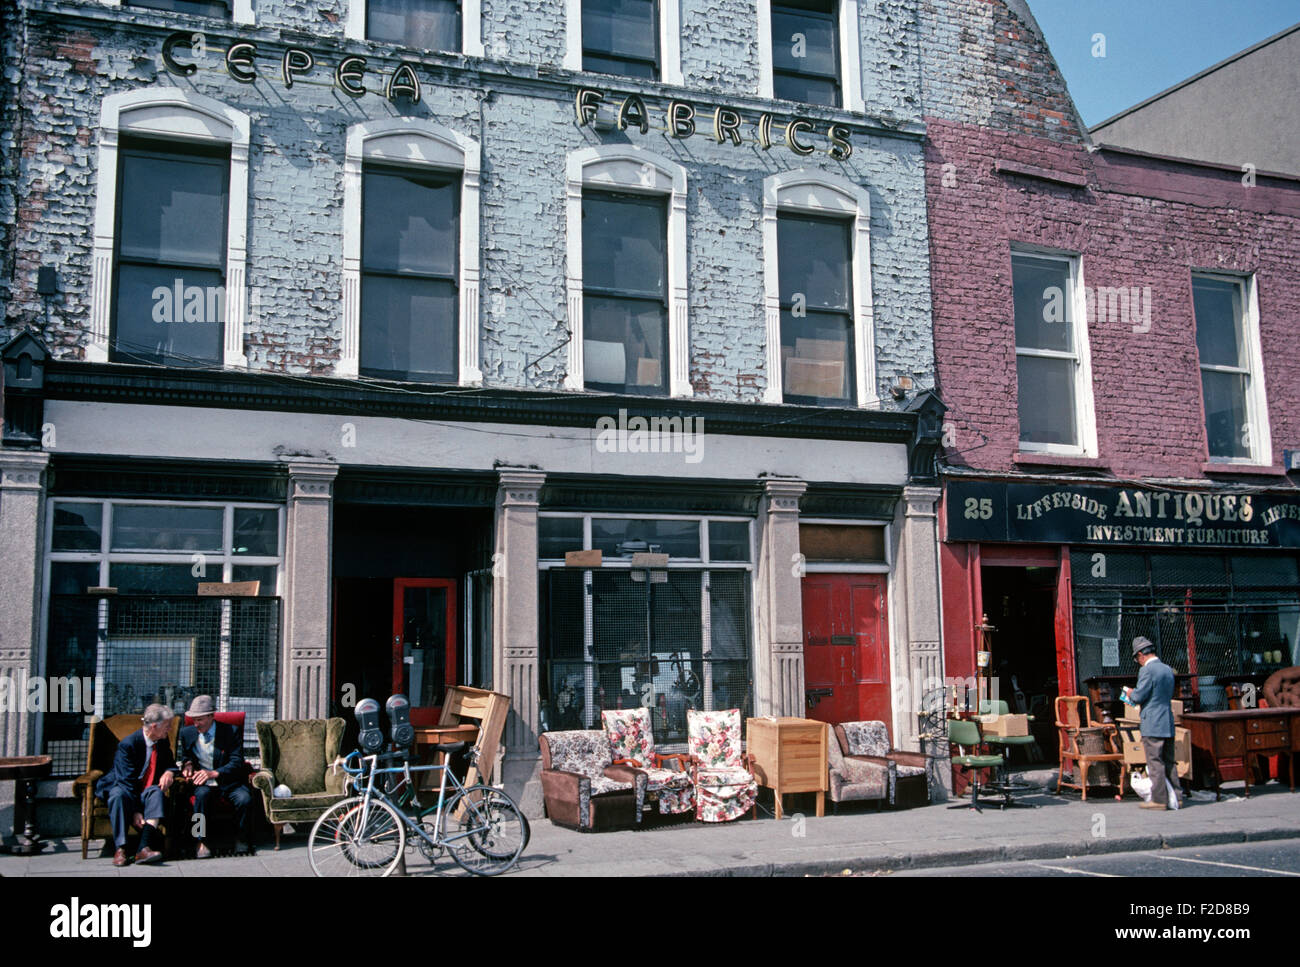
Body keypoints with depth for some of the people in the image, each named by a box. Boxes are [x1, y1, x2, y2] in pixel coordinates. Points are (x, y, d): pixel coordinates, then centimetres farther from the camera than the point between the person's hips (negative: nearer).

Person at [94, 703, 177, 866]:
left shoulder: (163, 742, 0)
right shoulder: (128, 744, -18)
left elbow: (170, 763, 15)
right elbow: (127, 781, -22)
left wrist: (169, 772, -13)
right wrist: (135, 811, -30)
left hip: (147, 790, 4)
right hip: (121, 786, -4)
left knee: (157, 792, -31)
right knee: (119, 794, -38)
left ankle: (144, 848, -44)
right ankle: (120, 848, -36)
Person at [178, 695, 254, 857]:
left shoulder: (231, 732, -4)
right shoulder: (187, 733, 8)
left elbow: (237, 763, -9)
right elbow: (185, 757, 23)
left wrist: (214, 773, -24)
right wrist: (188, 764, -2)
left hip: (229, 782, -2)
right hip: (204, 783, 2)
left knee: (245, 799, -31)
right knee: (201, 794, -34)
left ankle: (240, 838, -5)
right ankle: (201, 841, -23)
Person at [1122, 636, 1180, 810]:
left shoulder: (1147, 670, -14)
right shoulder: (1168, 670, 12)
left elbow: (1139, 697, -16)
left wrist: (1130, 693, 6)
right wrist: (1136, 694, 22)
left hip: (1152, 724, -8)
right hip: (1168, 724, 8)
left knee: (1155, 763, -3)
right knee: (1169, 762, 13)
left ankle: (1159, 799, -2)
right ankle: (1174, 797, 16)